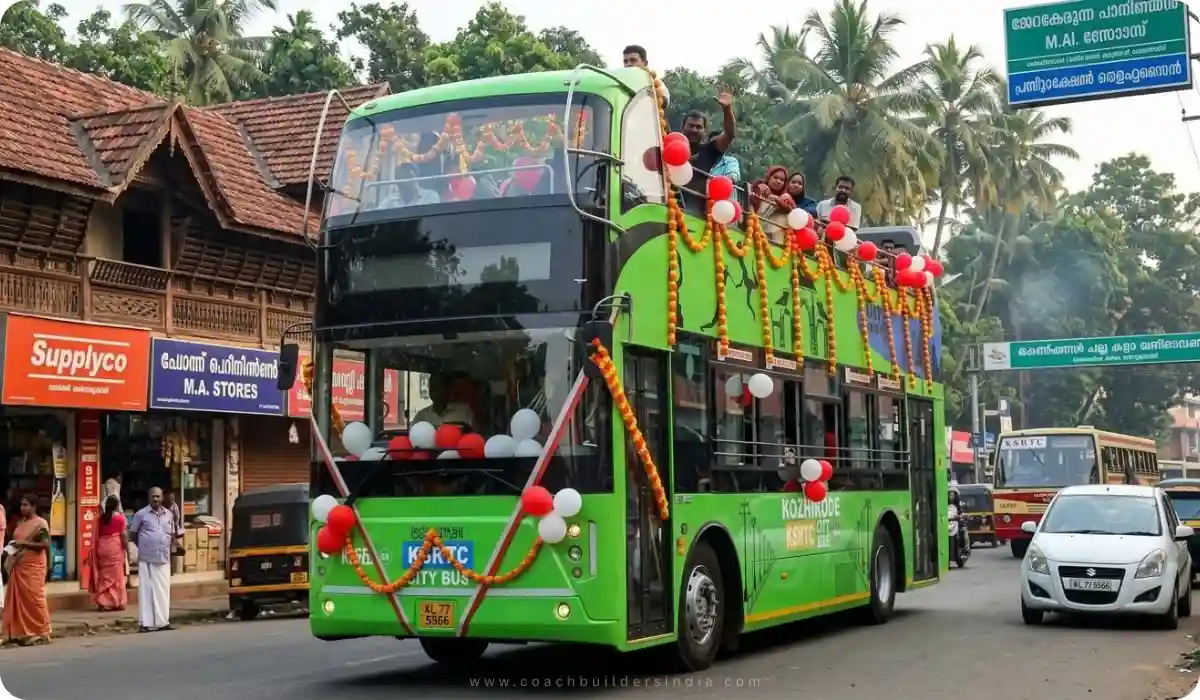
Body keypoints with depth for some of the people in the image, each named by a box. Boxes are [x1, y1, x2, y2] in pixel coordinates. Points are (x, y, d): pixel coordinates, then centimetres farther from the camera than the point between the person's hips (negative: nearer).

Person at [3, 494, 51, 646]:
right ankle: (20, 632, 11)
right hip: (18, 566, 8)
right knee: (18, 598, 6)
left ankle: (40, 633, -1)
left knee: (34, 597, -6)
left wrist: (24, 543, -19)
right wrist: (13, 546, 3)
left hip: (33, 566, -8)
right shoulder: (20, 522, 15)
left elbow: (45, 544, -15)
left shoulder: (40, 523, -8)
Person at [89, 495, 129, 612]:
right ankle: (116, 603, 6)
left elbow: (97, 534, 6)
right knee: (116, 575, 4)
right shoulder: (120, 517, -5)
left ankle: (103, 603, 9)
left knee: (103, 575, 10)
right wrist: (128, 550, -1)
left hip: (102, 547, 4)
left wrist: (96, 549, 12)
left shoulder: (101, 517, 6)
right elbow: (123, 535, -7)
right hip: (115, 547, -4)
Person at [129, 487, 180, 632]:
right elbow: (133, 533, 6)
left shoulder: (169, 514, 12)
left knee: (163, 590, 6)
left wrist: (176, 537, -1)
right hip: (146, 558, -4)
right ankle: (146, 623, -2)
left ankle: (162, 621, 12)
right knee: (147, 590, -4)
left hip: (164, 558, 4)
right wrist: (144, 546, 5)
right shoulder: (141, 514, -1)